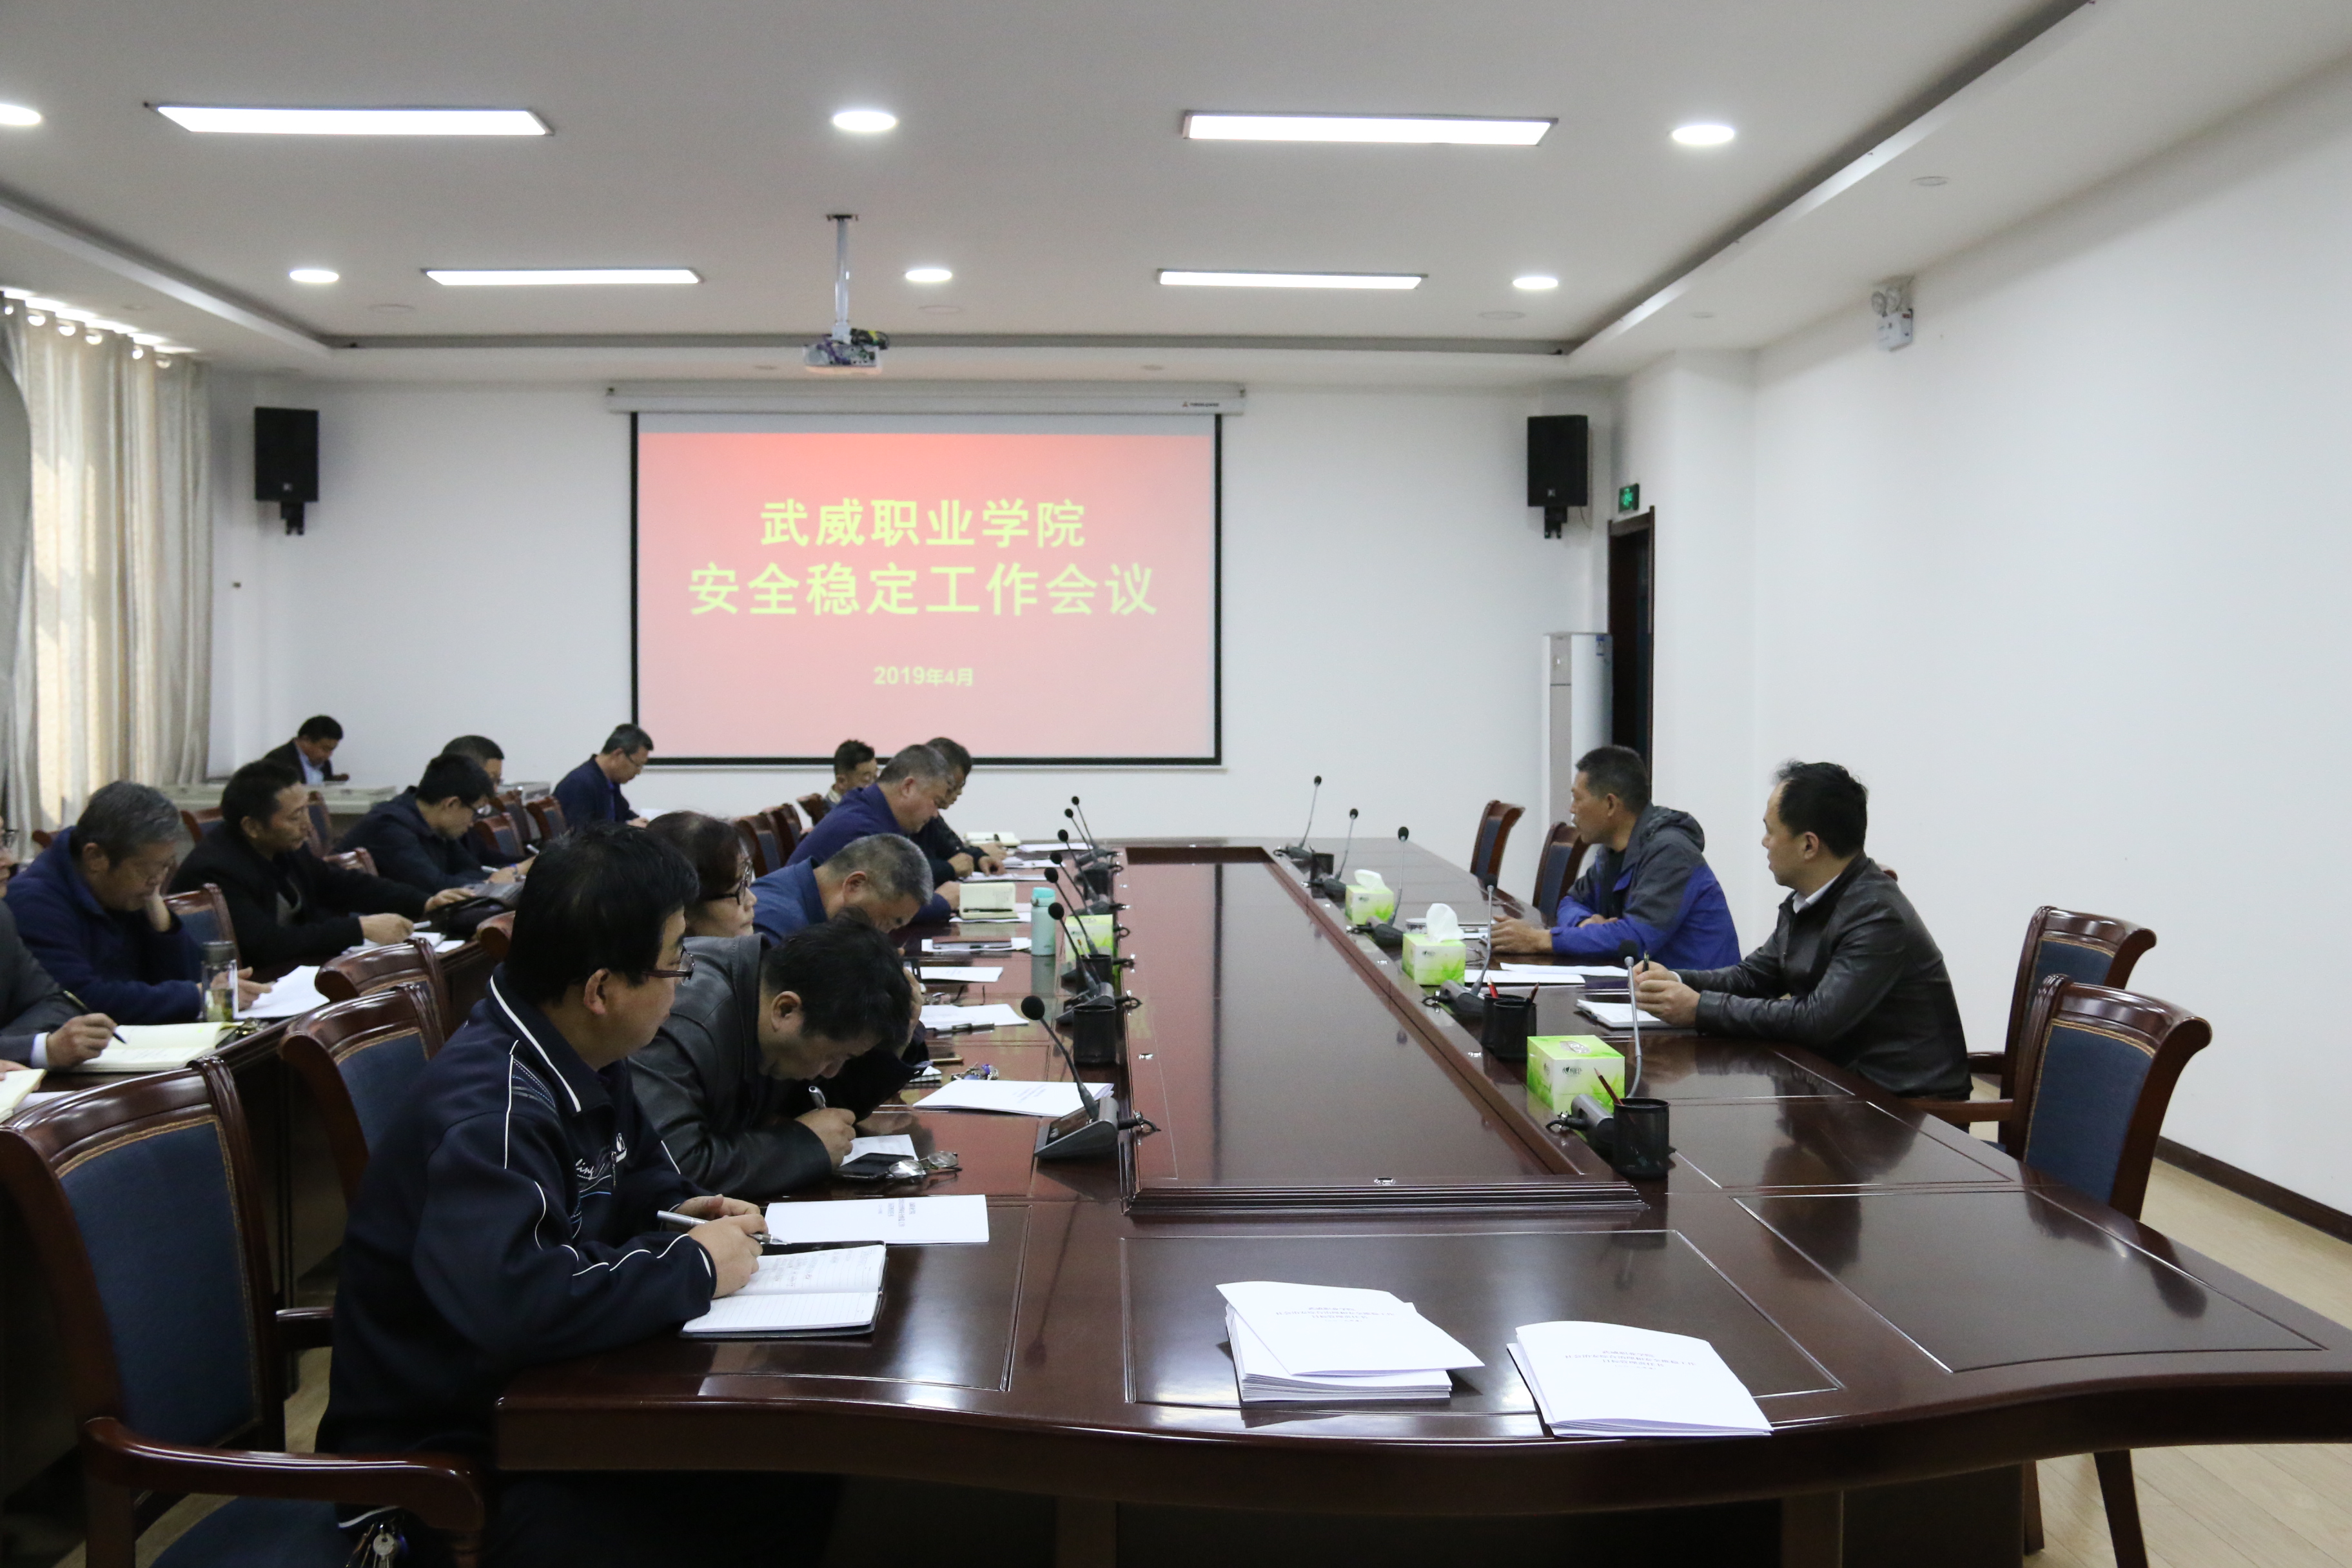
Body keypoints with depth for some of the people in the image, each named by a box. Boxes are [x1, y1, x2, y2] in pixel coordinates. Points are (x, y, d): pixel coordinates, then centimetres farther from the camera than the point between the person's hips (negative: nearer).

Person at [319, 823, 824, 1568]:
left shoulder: (587, 1062, 2)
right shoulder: (492, 1107, -26)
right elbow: (513, 1301, -42)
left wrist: (681, 1210, 0)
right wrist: (694, 1267, -26)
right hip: (439, 1467, -8)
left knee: (801, 1487, -5)